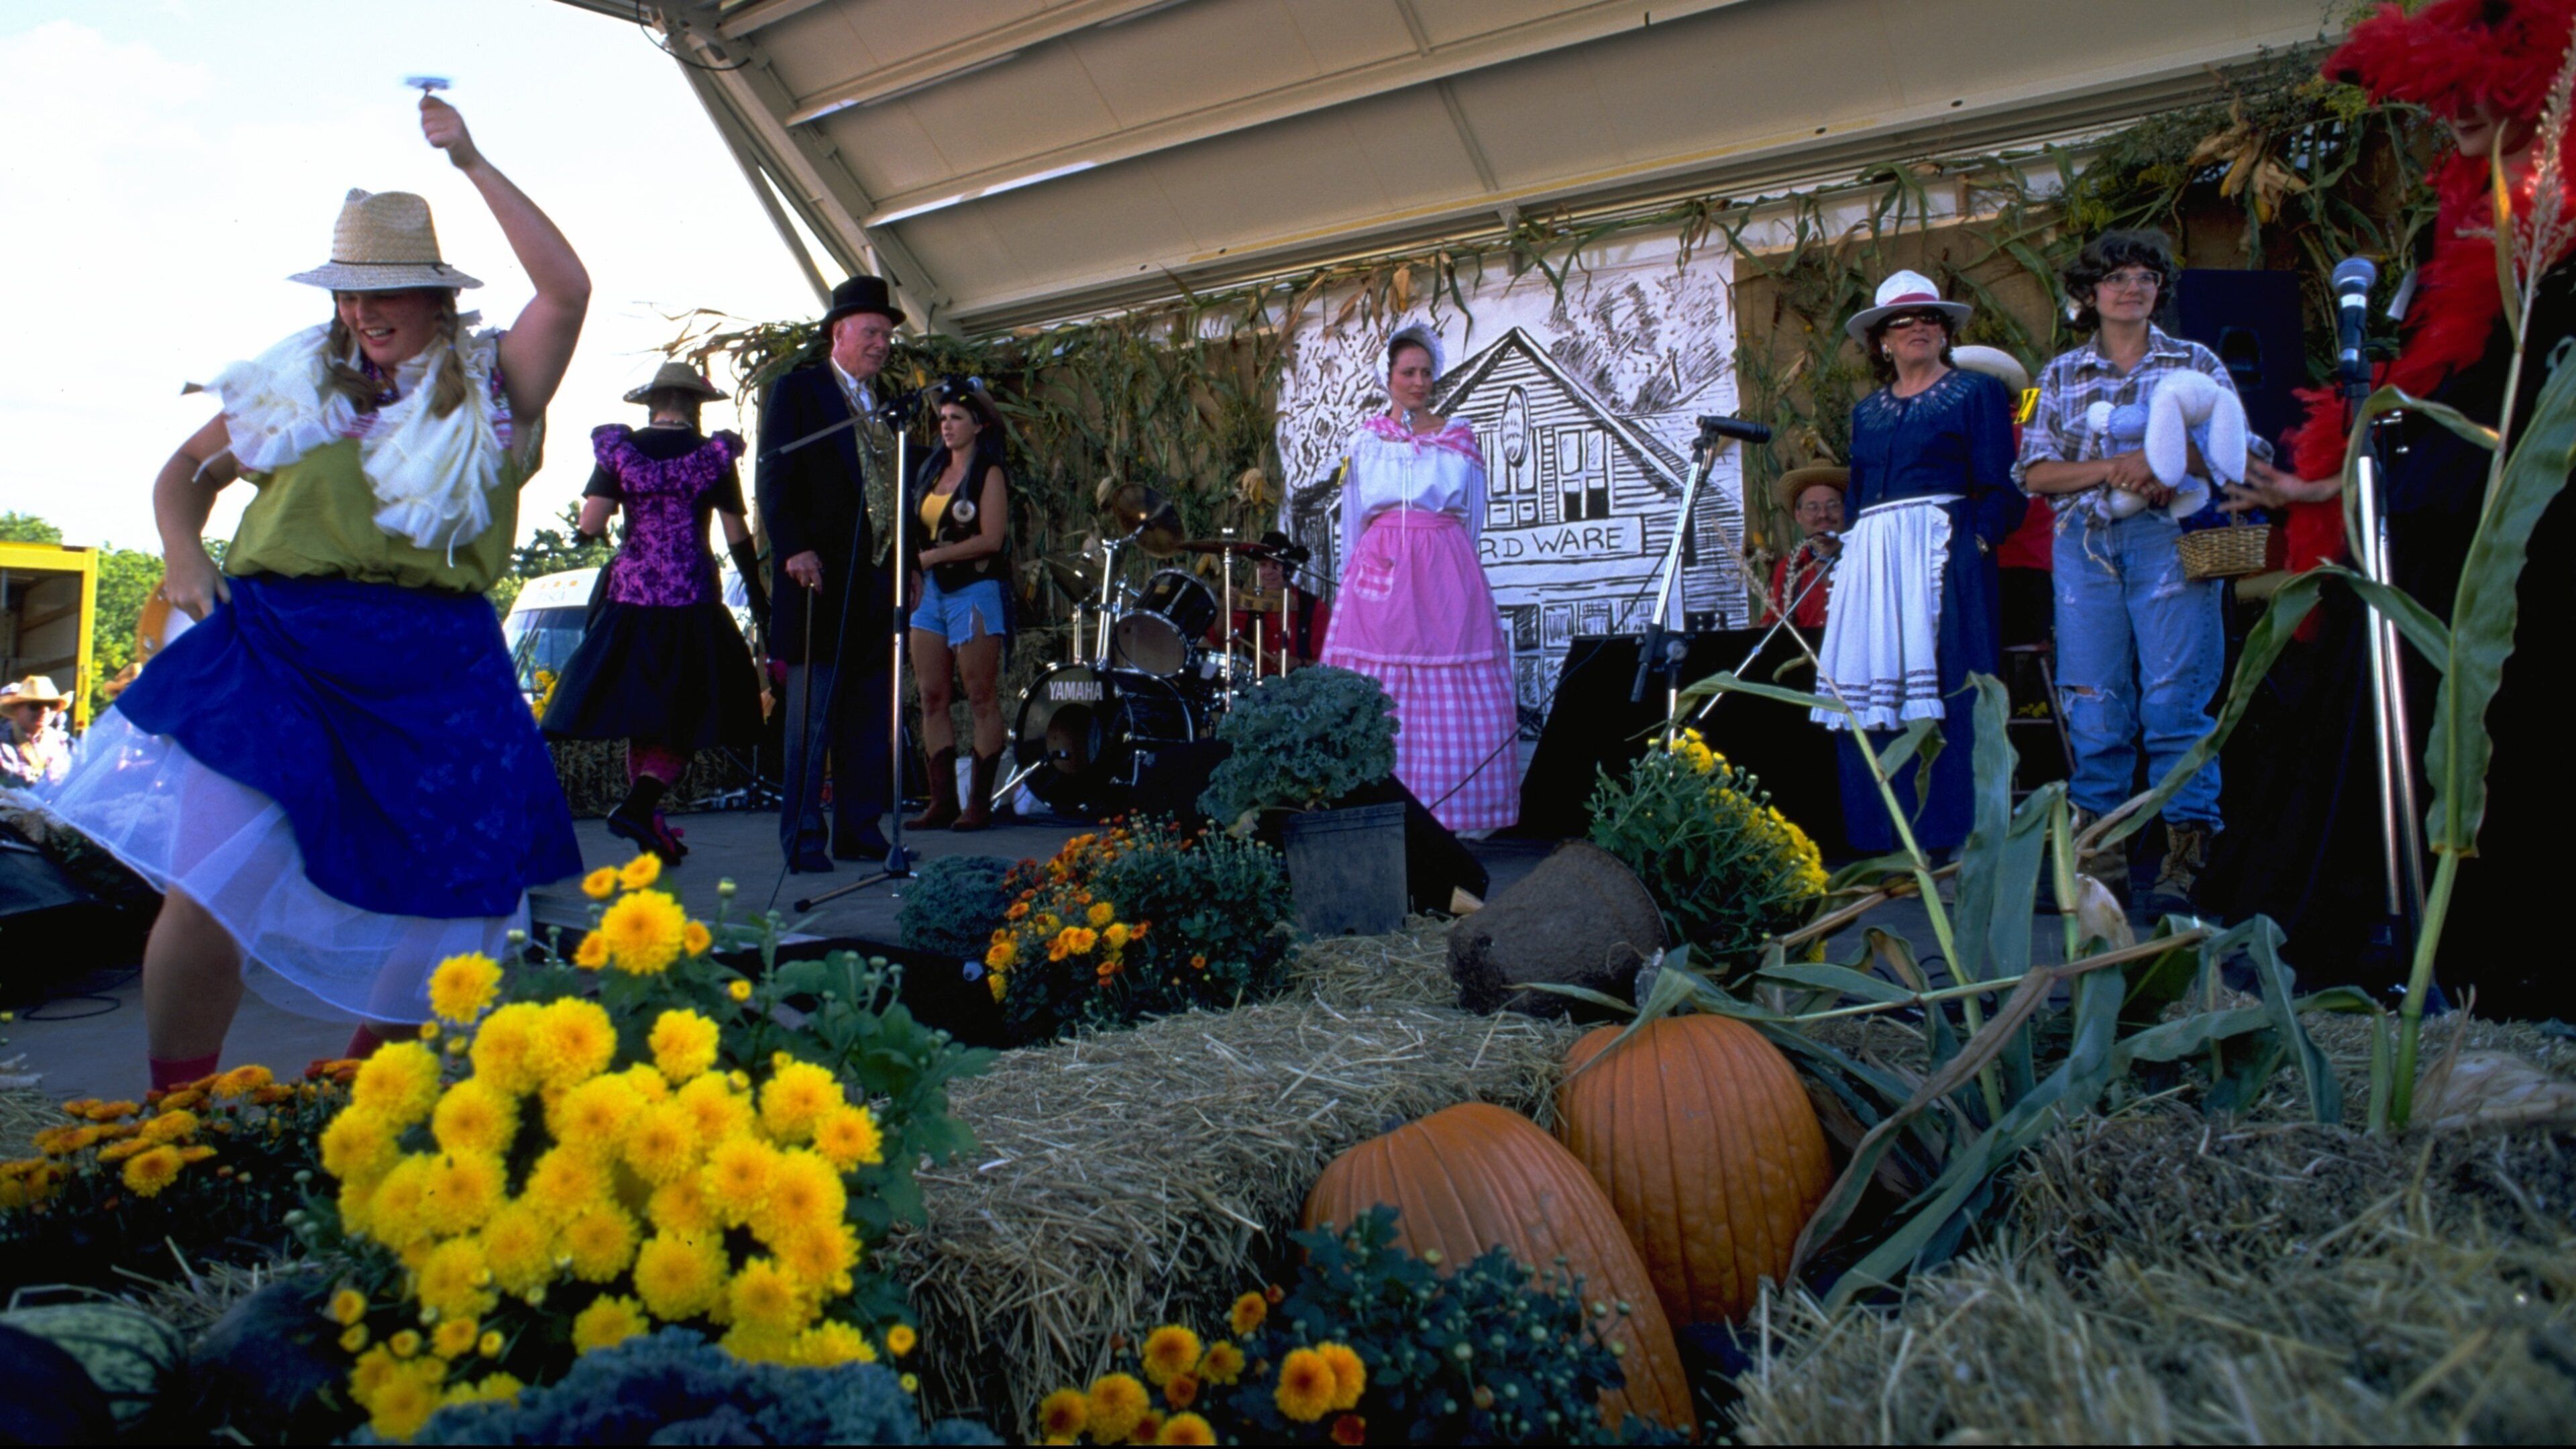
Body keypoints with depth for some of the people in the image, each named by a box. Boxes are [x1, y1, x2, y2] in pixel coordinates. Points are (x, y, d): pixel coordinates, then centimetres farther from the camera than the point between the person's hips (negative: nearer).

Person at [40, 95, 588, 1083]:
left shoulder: (488, 391, 6)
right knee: (208, 887, -11)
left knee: (430, 909, 4)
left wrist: (474, 164, -8)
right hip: (279, 655, 1)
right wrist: (184, 557, 5)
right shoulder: (296, 383, 13)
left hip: (430, 675, -1)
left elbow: (567, 290, -10)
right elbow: (187, 470, 25)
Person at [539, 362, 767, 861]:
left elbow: (589, 527, -5)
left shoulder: (618, 449, 2)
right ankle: (639, 805, -18)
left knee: (641, 715, 14)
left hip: (629, 600, 3)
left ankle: (652, 831, 19)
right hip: (692, 602, -3)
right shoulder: (713, 454, -1)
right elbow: (738, 537, -1)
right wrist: (758, 594, 10)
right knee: (686, 718, 3)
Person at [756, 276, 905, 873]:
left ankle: (859, 830, 14)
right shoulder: (796, 391, 2)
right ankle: (803, 838, 1)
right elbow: (774, 478, -6)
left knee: (872, 716, 7)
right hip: (822, 576, -6)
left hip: (878, 579, 6)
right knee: (812, 718, -4)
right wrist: (794, 549, -18)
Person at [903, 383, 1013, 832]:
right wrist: (913, 569, 0)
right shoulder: (932, 471, 16)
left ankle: (980, 802, 1)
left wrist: (931, 557, -12)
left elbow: (991, 539, -14)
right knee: (932, 698, 4)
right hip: (931, 592, 7)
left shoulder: (988, 474, -4)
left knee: (981, 699, -3)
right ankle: (942, 800, 8)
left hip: (974, 591, -7)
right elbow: (918, 531, 18)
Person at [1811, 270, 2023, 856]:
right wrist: (1855, 552, 10)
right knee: (1870, 692, -2)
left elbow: (2000, 487, 0)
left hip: (1941, 548, -5)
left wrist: (1978, 542, -13)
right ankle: (1886, 836, 2)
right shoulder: (1867, 411, 21)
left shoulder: (1976, 392, 8)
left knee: (1944, 689, -11)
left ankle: (1948, 835, -8)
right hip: (1872, 559, 5)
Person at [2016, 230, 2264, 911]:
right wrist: (2112, 469, -9)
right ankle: (2100, 862, 5)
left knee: (2175, 702, -8)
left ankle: (2185, 860, -3)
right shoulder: (2061, 375, 14)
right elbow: (2036, 472, 6)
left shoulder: (2195, 362, 12)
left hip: (2172, 540, -1)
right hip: (2085, 546, 2)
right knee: (2095, 708, -1)